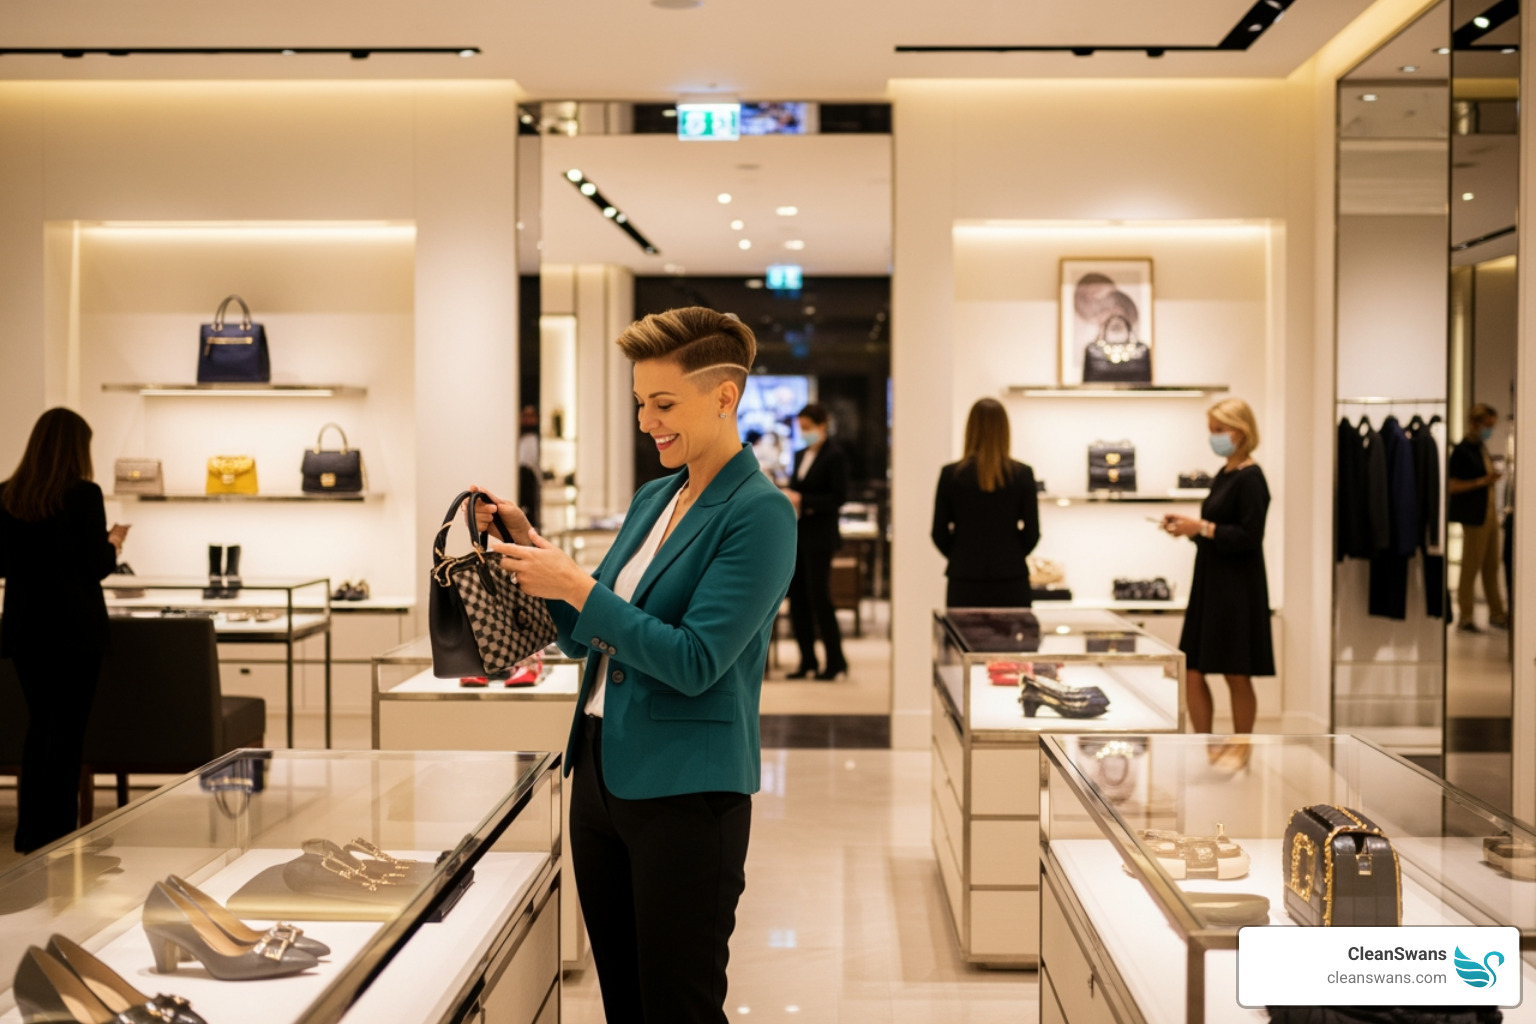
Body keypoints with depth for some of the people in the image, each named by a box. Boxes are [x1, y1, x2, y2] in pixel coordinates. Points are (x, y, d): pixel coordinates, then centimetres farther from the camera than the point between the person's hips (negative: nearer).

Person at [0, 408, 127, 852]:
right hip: (75, 628, -5)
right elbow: (96, 567, -11)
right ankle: (58, 831, 5)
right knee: (69, 728, 3)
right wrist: (115, 541, 8)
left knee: (38, 724, 16)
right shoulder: (84, 495, -14)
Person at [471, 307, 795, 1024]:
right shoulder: (652, 500, 11)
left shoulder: (758, 513, -13)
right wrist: (529, 545, 3)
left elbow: (694, 662, -20)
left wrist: (575, 584, -19)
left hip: (684, 794, -8)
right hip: (599, 771, 8)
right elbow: (586, 638, 16)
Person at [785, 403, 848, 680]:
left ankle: (836, 660, 5)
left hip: (819, 537, -8)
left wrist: (802, 500, -20)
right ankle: (807, 660, 14)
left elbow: (839, 497, -14)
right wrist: (788, 498, -1)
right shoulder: (801, 455, 15)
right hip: (796, 535, 8)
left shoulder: (835, 456, -8)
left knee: (819, 597, -6)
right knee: (797, 598, 7)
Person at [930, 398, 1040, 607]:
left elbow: (939, 535, 1)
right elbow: (1032, 533, -1)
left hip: (964, 583, 0)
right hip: (1011, 581, 0)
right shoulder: (1023, 474, -4)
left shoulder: (950, 474, -4)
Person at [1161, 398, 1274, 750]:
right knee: (1192, 671, 8)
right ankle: (1205, 746, 20)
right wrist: (1187, 527, 4)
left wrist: (1201, 528, -21)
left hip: (1238, 588, -9)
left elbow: (1249, 537, -19)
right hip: (1210, 582, 9)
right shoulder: (1222, 476, 12)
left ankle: (1241, 748, 18)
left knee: (1236, 675, 4)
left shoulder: (1250, 479, -13)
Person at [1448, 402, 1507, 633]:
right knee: (1471, 567, -1)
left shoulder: (1482, 448, 12)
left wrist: (1492, 478, 5)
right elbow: (1452, 486, -17)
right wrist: (1483, 481, -22)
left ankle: (1496, 614, 22)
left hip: (1489, 512, 8)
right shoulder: (1462, 450, -13)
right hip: (1473, 516, -8)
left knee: (1492, 565, 13)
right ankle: (1465, 617, 8)